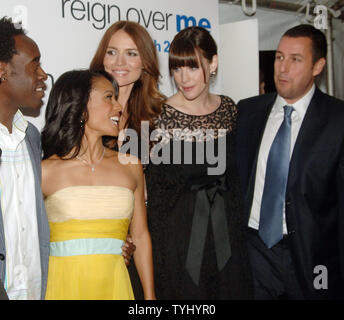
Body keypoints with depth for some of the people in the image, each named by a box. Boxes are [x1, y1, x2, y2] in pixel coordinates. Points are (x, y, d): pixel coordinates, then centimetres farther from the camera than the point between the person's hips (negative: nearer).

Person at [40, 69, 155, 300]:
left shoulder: (130, 167, 5)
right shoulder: (47, 171, -5)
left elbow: (140, 236, 10)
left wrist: (150, 295, 9)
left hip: (113, 284, 3)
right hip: (63, 283, -3)